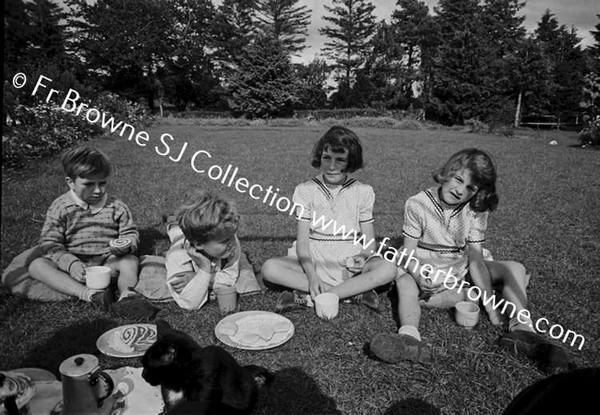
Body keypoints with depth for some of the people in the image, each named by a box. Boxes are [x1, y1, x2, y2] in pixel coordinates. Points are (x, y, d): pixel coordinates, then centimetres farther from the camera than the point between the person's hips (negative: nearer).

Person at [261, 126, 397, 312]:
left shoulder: (363, 192, 1)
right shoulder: (305, 190, -1)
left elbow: (369, 240, 3)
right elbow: (302, 240, -6)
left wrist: (362, 257, -21)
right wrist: (312, 276, -22)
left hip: (349, 267, 0)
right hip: (313, 263, 0)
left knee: (388, 269, -27)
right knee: (269, 268, -26)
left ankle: (307, 297, -26)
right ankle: (355, 292, -24)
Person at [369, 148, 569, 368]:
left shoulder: (476, 212, -7)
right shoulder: (417, 204, -15)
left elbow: (475, 259, -12)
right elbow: (409, 253, -15)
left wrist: (489, 303, -21)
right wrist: (420, 275, -36)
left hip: (461, 272, 3)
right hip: (424, 271, -3)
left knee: (514, 268, -11)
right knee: (403, 279, -35)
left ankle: (521, 328, -26)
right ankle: (410, 337, -56)